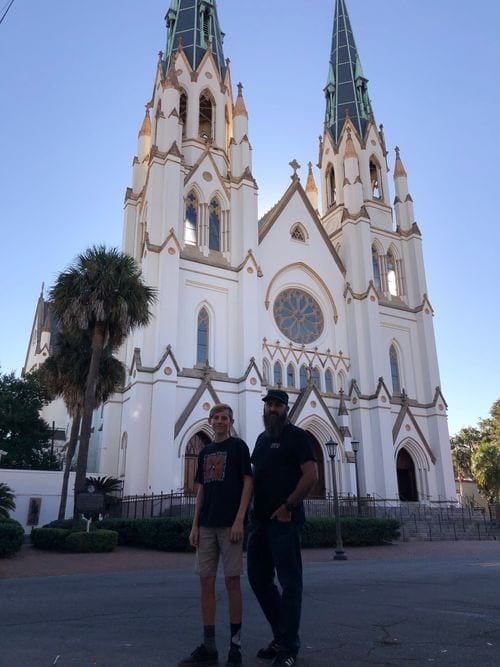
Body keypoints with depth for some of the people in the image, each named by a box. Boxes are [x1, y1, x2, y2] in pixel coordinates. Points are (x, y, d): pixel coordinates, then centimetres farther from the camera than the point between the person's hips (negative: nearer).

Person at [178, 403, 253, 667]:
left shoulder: (238, 446, 0)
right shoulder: (204, 452, 15)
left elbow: (248, 482, -6)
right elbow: (201, 490, 16)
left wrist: (239, 519, -14)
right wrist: (195, 525, 8)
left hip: (230, 524, -5)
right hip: (207, 525, 5)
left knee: (232, 580, 0)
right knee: (206, 581, 4)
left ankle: (235, 644, 12)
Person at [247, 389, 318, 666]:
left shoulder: (296, 436, -5)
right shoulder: (262, 438, 17)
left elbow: (311, 474, -14)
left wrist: (288, 506, -16)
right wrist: (251, 511, 11)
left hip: (284, 520, -8)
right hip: (260, 519, 8)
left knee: (289, 582, 1)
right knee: (258, 578, 12)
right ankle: (281, 635, 28)